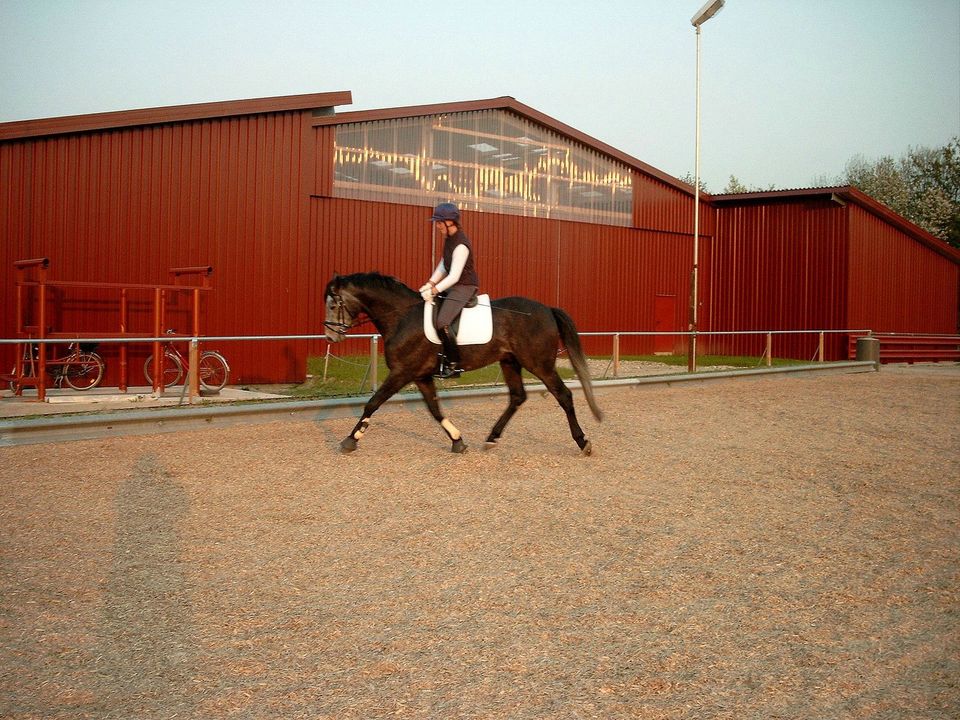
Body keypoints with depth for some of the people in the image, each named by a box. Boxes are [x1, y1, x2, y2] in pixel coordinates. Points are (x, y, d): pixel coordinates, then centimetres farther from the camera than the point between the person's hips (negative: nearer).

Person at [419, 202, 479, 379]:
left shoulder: (461, 244, -22)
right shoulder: (449, 238, 9)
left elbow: (454, 276, -26)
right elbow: (444, 265, 16)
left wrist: (434, 290, -31)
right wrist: (431, 283, 3)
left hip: (465, 287, -11)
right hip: (453, 285, 11)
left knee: (442, 323, -23)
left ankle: (454, 364, -11)